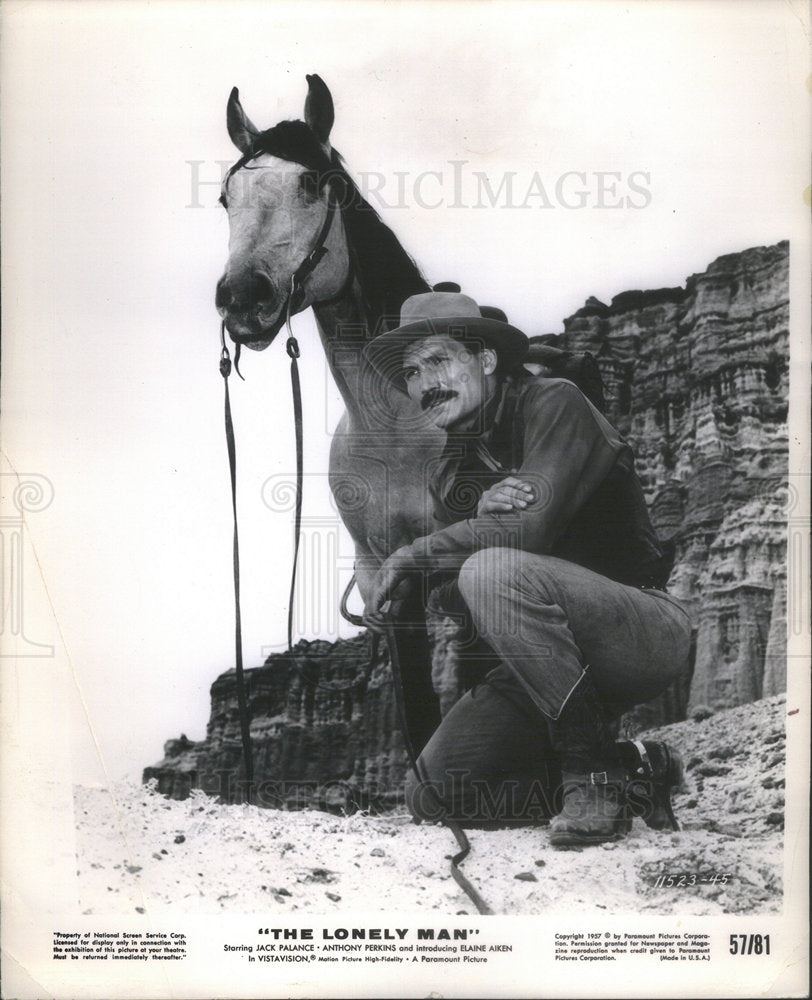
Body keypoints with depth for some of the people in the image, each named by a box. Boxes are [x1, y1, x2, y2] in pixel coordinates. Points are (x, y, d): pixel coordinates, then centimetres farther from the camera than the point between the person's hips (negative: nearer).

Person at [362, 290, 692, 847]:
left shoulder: (555, 404, -7)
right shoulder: (452, 473, 14)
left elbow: (531, 528, -24)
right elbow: (445, 593, -1)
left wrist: (413, 556, -15)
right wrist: (483, 510, -21)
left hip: (649, 633, -7)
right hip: (557, 663, 7)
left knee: (493, 569, -32)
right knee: (440, 784, -8)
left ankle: (596, 773, -20)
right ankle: (633, 767, 8)